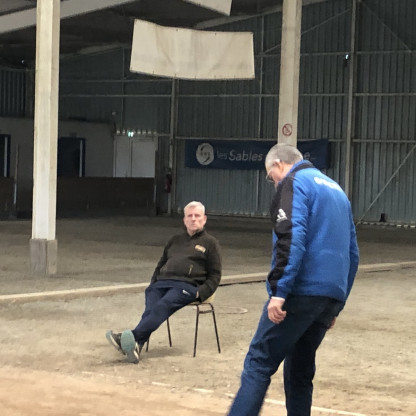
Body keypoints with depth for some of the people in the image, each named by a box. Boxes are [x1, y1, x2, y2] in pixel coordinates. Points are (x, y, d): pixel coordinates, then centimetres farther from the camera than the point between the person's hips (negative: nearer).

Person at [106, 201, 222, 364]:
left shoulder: (210, 243, 17)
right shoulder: (175, 240, 32)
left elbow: (214, 276, 11)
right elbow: (160, 265, 36)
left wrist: (200, 292, -6)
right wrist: (153, 282, 15)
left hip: (187, 285, -4)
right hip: (162, 282, 4)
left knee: (163, 305, -33)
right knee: (150, 307, -27)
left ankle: (133, 337, -51)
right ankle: (135, 346, -49)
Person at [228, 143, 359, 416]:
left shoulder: (294, 183, -2)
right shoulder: (336, 190, 24)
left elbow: (291, 239, -18)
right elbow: (352, 253, 25)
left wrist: (279, 291, -22)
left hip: (301, 292, -8)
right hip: (331, 296, 8)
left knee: (259, 363, -7)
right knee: (300, 371, 15)